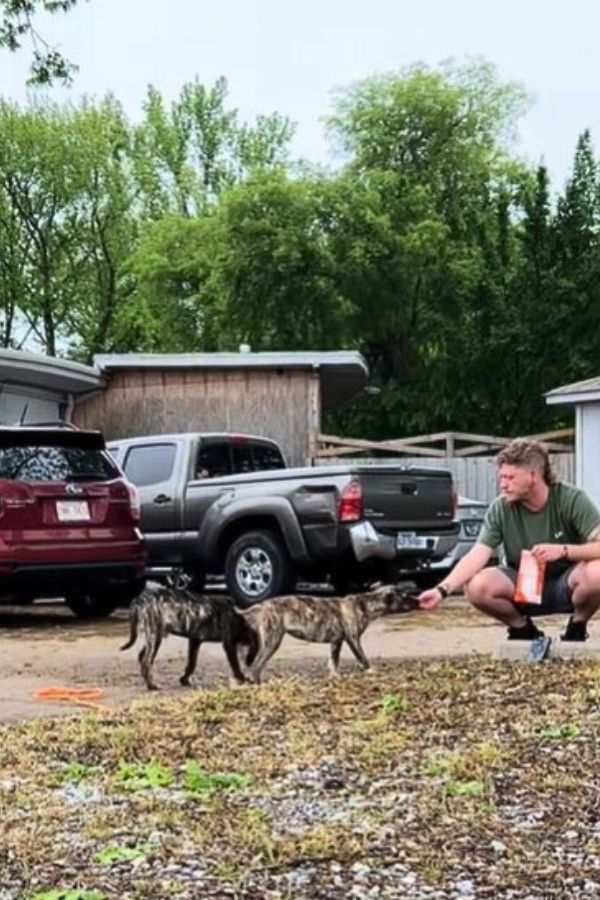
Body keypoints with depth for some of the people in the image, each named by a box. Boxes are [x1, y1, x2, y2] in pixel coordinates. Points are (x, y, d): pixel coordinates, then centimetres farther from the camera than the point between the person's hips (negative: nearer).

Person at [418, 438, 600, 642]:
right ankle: (522, 628, 3)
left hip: (564, 586, -2)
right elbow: (477, 555, -18)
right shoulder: (500, 508, -11)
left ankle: (577, 626, -2)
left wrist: (564, 550, -40)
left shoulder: (571, 499, -17)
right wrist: (442, 590, -31)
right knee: (476, 586, -28)